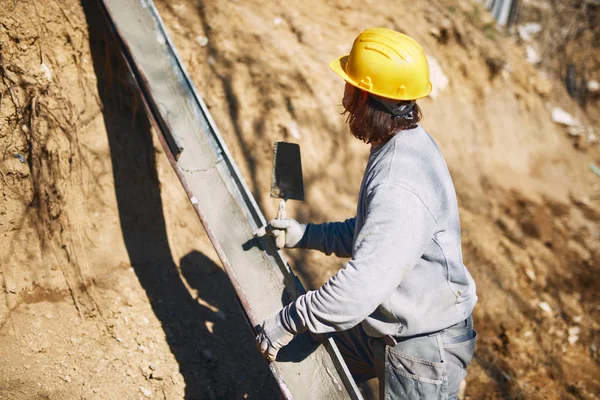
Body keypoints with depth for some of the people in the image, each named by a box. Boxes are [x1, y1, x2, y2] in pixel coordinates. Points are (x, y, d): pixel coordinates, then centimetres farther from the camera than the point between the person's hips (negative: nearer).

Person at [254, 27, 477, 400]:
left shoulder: (398, 187, -33)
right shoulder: (408, 145, -1)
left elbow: (360, 288, -35)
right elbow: (370, 232, 11)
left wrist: (286, 323, -24)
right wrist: (305, 234, 4)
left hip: (424, 347, -9)